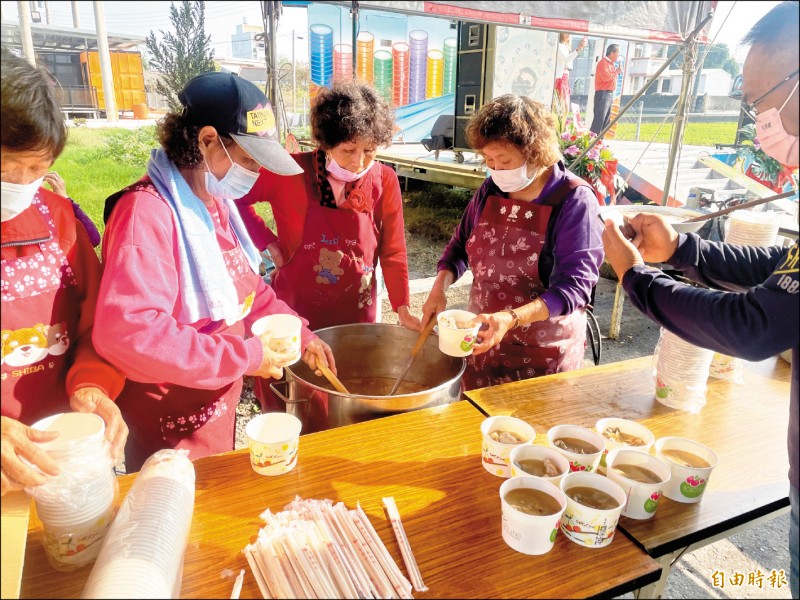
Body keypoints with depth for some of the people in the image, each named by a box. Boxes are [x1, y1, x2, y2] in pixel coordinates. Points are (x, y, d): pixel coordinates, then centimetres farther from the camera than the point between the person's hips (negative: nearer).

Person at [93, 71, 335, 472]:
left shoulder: (217, 204, 5)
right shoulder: (147, 212, -26)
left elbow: (246, 288, 12)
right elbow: (127, 333, -36)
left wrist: (300, 335, 0)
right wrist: (244, 356, -28)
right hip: (170, 430, -8)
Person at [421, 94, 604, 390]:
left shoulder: (575, 200, -16)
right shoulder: (491, 190, 0)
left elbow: (575, 286, -22)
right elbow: (460, 245, 11)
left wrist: (510, 318, -35)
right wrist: (440, 287, -8)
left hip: (544, 354, -5)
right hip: (482, 339, 5)